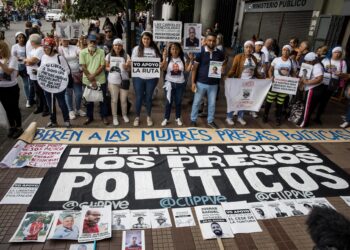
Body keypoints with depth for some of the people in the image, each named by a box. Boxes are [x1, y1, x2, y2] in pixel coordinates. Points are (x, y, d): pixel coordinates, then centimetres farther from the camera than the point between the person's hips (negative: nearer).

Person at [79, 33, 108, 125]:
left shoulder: (101, 52, -2)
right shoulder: (82, 52, 0)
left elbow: (102, 66, -7)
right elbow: (83, 67, -5)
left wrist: (93, 75, -17)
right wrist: (91, 80, -12)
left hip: (100, 80, -1)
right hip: (87, 81, 1)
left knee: (102, 99, 7)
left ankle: (104, 116, 20)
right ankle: (89, 117, 25)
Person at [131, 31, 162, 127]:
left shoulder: (155, 50, 5)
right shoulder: (137, 49, 2)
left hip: (151, 78, 1)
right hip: (139, 77, -1)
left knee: (148, 98, 11)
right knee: (139, 98, 6)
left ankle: (149, 117, 27)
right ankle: (137, 117, 22)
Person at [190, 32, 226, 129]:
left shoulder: (220, 53, 0)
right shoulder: (200, 52, -8)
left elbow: (224, 63, 17)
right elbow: (194, 68, -6)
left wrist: (222, 68, -8)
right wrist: (193, 82, -10)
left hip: (214, 83, 3)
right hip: (201, 82, -2)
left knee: (212, 103, 12)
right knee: (196, 102, 9)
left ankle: (210, 121, 29)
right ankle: (193, 120, 26)